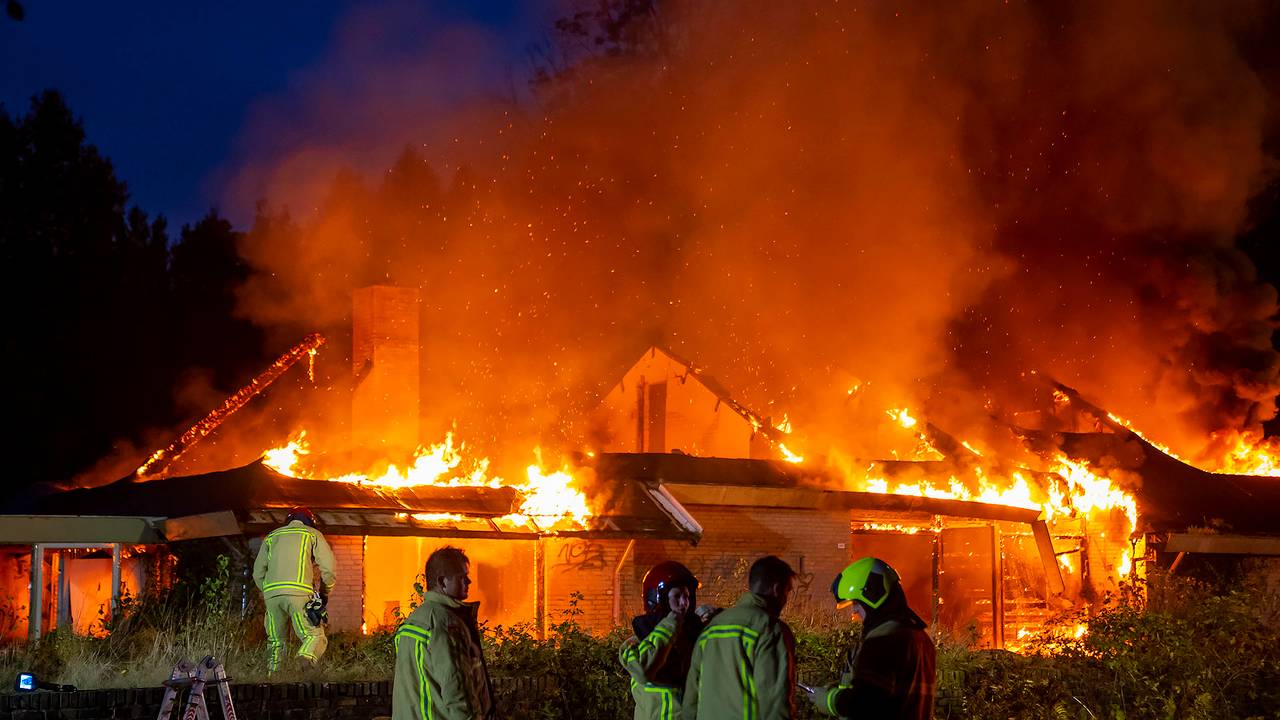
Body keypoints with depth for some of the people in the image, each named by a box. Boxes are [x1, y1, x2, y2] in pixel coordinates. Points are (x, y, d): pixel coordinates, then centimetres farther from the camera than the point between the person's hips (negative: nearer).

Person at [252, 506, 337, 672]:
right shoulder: (313, 534, 18)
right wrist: (325, 592, 21)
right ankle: (307, 655, -31)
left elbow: (258, 573, 22)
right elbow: (329, 568, 7)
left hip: (271, 593, 3)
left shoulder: (272, 536, 28)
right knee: (314, 635, -1)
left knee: (275, 640, 17)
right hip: (299, 593, -3)